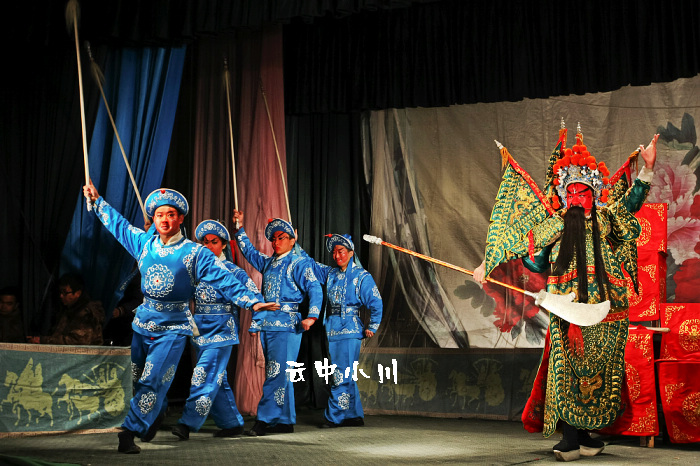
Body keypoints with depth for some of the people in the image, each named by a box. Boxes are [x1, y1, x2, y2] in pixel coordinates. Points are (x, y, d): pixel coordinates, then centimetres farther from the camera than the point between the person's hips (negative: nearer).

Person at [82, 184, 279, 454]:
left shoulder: (195, 253, -8)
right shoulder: (144, 243, 5)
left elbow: (224, 280, -12)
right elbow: (118, 224, 21)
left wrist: (253, 301, -23)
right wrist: (97, 201, 26)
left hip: (172, 328, -5)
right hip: (142, 322, 5)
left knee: (152, 381, -12)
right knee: (133, 379, 10)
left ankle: (130, 432, -6)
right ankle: (156, 414, 34)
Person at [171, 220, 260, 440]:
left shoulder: (232, 271, -4)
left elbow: (254, 296, -3)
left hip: (221, 331, -6)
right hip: (200, 329, 6)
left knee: (206, 376, -13)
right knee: (216, 379, 10)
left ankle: (188, 423, -15)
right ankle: (232, 423, 21)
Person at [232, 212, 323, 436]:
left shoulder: (299, 263, -2)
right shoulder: (268, 262, 18)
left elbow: (315, 289, -8)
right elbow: (249, 251, 33)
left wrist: (312, 316, -19)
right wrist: (240, 228, 28)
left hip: (286, 324, -7)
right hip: (267, 323, 8)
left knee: (277, 374, -10)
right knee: (277, 375, 8)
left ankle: (265, 420, -12)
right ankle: (284, 421, 13)